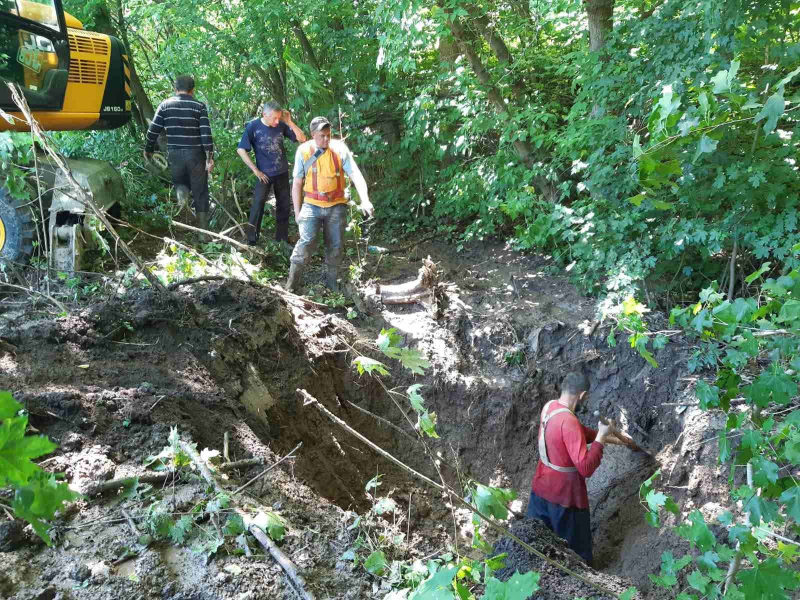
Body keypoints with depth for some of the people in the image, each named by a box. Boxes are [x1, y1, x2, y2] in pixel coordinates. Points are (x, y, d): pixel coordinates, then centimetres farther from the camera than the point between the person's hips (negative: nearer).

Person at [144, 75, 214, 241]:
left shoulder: (165, 105, 4)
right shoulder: (199, 106, -2)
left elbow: (153, 130, 4)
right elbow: (206, 133, -10)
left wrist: (148, 150, 18)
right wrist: (210, 156, -9)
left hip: (174, 154, 2)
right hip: (195, 154, -2)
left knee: (180, 182, 28)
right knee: (200, 193, 7)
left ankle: (181, 191, -9)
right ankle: (203, 232, 7)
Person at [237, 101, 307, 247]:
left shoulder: (281, 125, -4)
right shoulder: (253, 127, -12)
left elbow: (302, 139, -2)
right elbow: (241, 150, -11)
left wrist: (289, 122, -15)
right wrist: (255, 170, -13)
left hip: (282, 172, 4)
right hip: (264, 174, -4)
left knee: (284, 205, 11)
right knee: (258, 204, -12)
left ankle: (282, 237, 24)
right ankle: (252, 239, -5)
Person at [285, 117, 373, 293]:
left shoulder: (339, 148, -5)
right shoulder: (304, 151, -5)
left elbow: (355, 175, -11)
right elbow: (297, 183, 1)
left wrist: (364, 200, -25)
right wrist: (297, 211, 1)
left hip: (337, 206, 1)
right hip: (312, 205, -1)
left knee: (335, 245, 7)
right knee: (306, 242, -14)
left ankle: (332, 281, 25)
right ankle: (292, 281, -2)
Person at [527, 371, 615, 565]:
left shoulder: (549, 406, -3)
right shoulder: (569, 422, -32)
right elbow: (586, 468, -33)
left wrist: (601, 434, 11)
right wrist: (601, 437, -26)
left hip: (541, 486, 8)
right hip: (564, 494, -8)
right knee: (575, 547, 16)